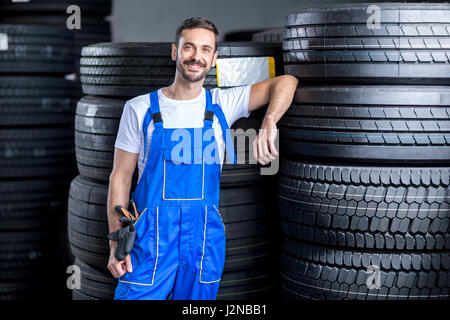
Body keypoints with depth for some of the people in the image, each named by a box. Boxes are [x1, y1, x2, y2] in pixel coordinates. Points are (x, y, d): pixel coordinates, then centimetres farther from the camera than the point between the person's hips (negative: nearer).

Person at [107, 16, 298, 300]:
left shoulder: (223, 104, 5)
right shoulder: (140, 108, 2)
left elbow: (286, 82, 1)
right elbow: (121, 176, 2)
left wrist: (268, 125, -19)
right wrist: (116, 245, -6)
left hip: (205, 239, 2)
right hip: (150, 240, -2)